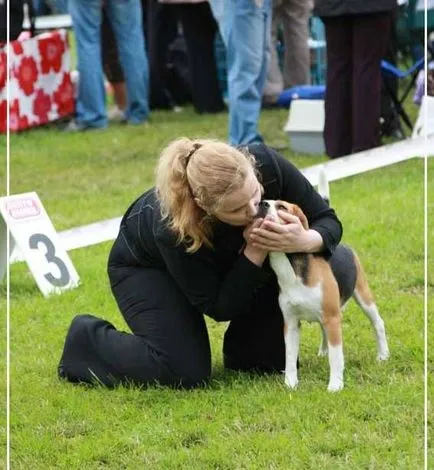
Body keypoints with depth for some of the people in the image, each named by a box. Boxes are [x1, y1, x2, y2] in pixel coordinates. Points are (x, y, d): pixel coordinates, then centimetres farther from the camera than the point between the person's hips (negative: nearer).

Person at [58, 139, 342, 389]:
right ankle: (88, 339, 3)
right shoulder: (173, 230, -42)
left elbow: (328, 222, -21)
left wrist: (305, 241, -44)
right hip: (147, 267, -4)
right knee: (185, 373, -19)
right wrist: (255, 251, -42)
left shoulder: (267, 166, -35)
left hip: (228, 256, 4)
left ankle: (244, 350, 16)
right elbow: (220, 308, -29)